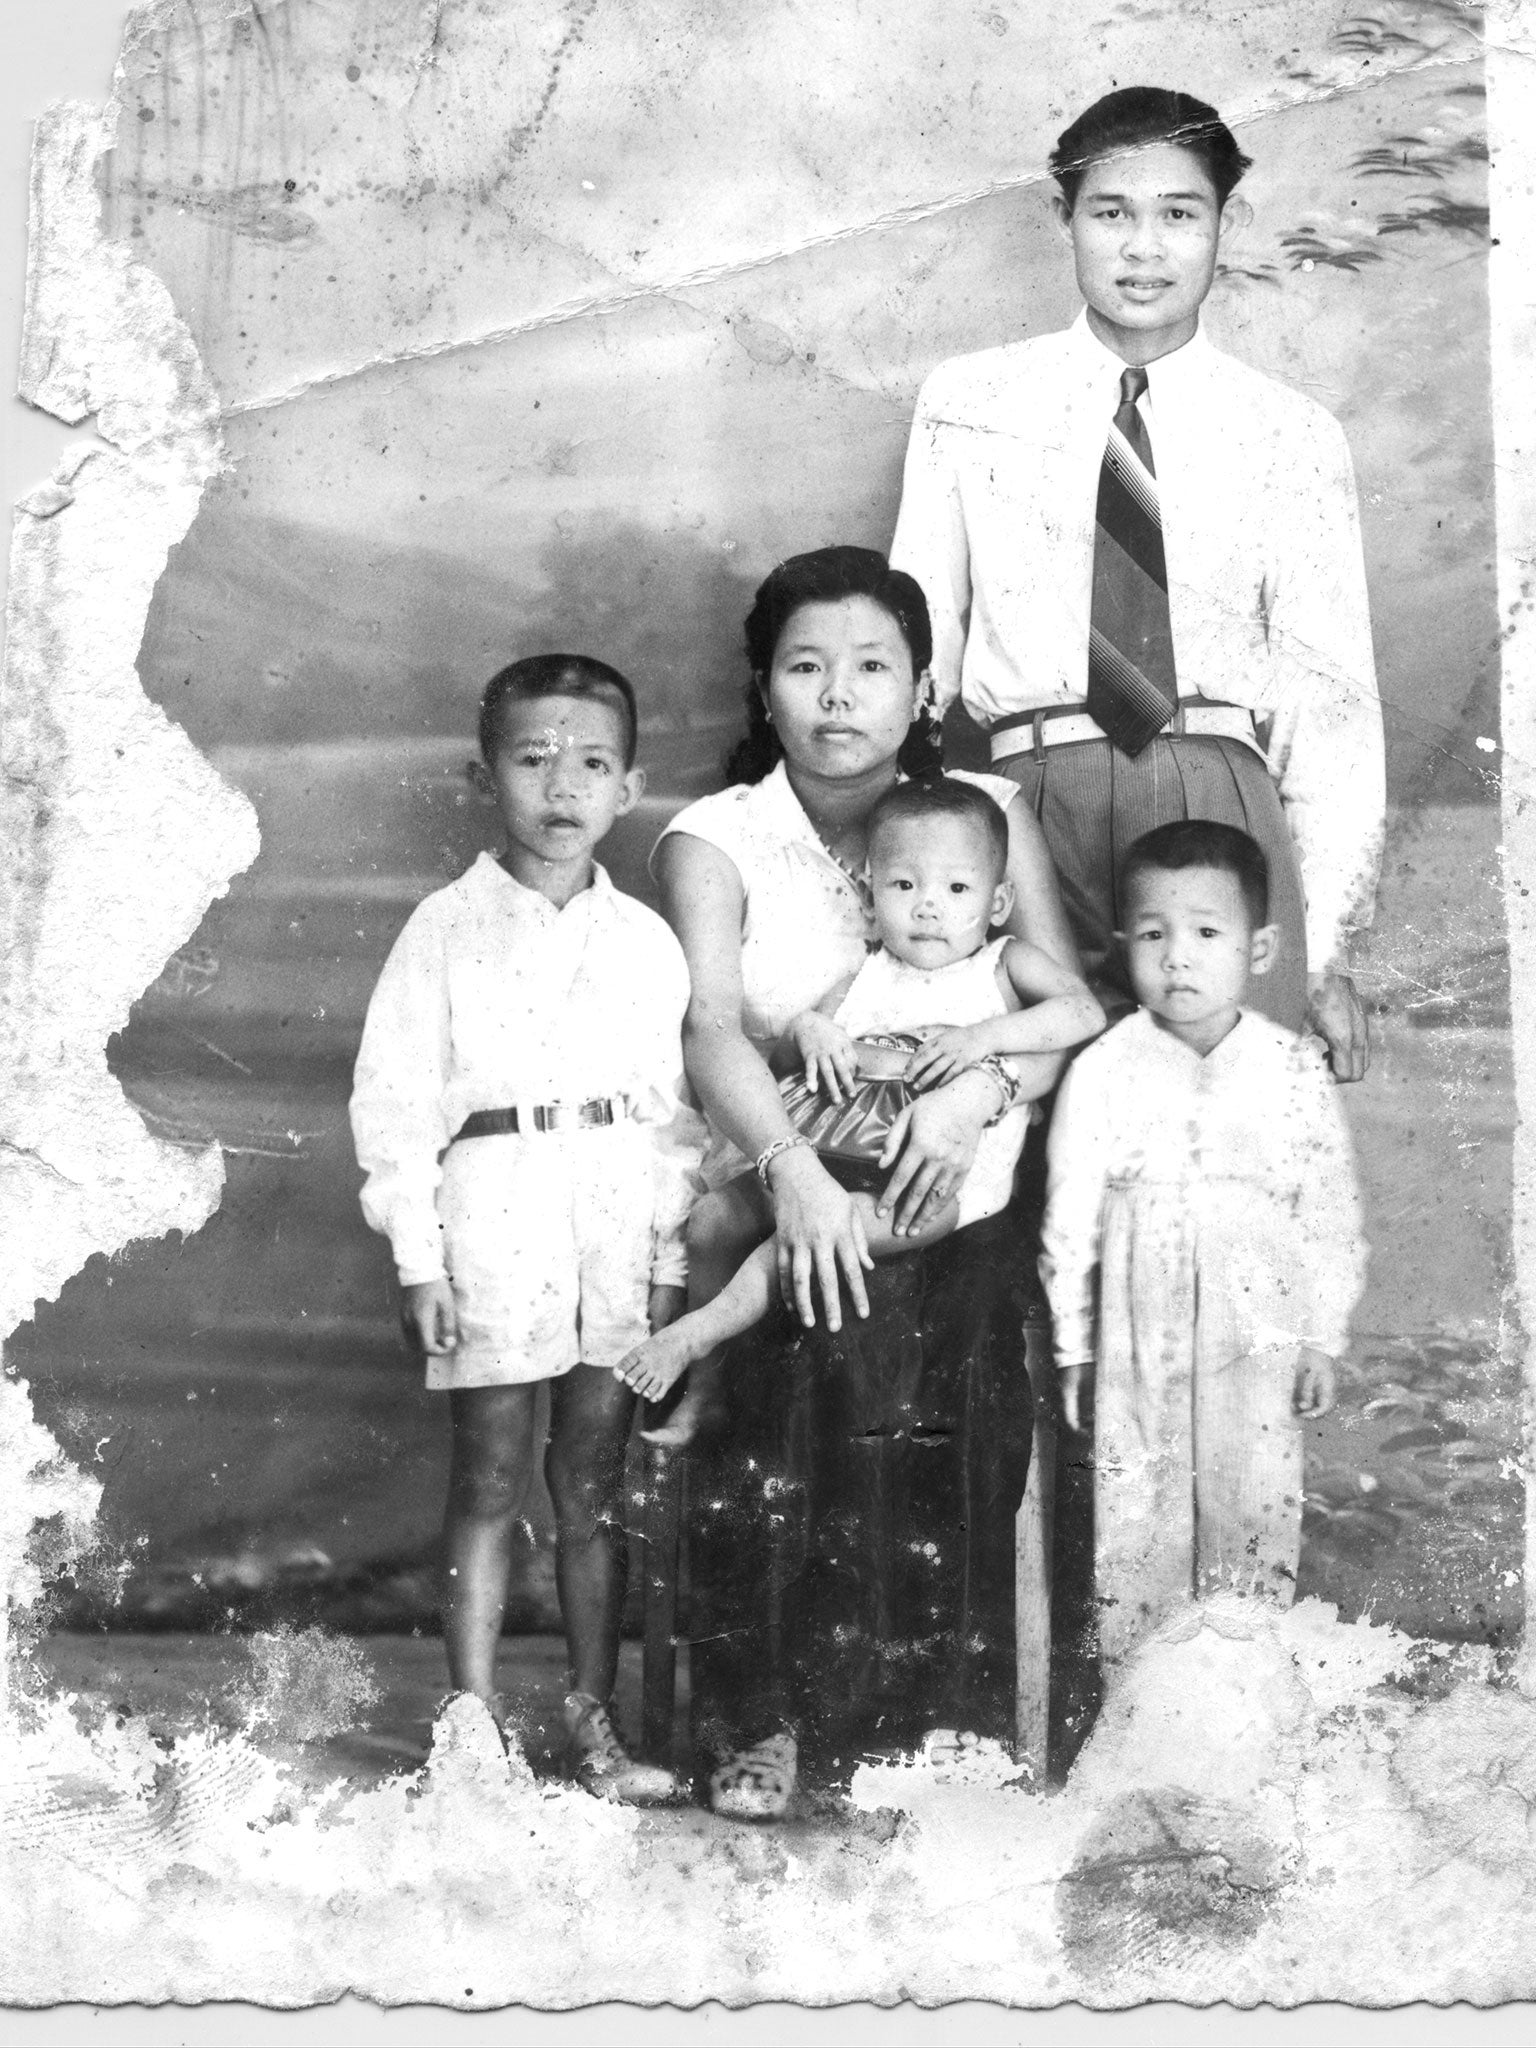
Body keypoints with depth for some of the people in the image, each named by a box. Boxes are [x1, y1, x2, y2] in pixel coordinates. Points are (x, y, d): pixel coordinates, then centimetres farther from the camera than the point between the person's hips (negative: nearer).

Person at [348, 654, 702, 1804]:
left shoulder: (646, 941, 9)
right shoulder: (448, 929, 1)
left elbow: (675, 1104, 9)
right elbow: (395, 1095, -2)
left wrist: (671, 1255, 5)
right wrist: (417, 1254, -7)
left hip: (623, 1207, 3)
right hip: (493, 1197, -2)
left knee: (596, 1480, 10)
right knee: (490, 1479, 3)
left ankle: (593, 1720, 21)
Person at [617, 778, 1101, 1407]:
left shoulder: (1004, 964, 6)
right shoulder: (866, 978, 18)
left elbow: (1086, 1013, -11)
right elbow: (782, 1054, 18)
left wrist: (985, 1035, -22)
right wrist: (810, 1030, -6)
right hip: (838, 1158, 6)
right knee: (714, 1216, -8)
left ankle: (703, 1330, -18)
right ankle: (707, 1383, 3)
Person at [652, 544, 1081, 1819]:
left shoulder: (985, 813, 8)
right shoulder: (715, 841, 3)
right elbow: (712, 1029, -14)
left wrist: (981, 1090, -19)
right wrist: (794, 1168, -32)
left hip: (950, 1207, 1)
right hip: (777, 1201, -1)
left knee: (946, 1455, -20)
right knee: (767, 1457, -24)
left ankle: (944, 1720, -4)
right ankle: (761, 1723, -8)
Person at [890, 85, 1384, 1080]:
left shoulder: (1295, 437, 10)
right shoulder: (967, 403, 10)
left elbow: (1330, 701, 7)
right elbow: (914, 647, 10)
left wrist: (1327, 952, 0)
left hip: (1222, 798, 0)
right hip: (1037, 800, 0)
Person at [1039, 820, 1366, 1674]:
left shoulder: (1296, 1073, -5)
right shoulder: (1103, 1073, -7)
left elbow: (1332, 1214, 2)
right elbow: (1070, 1218, -1)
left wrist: (1322, 1339, 2)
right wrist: (1073, 1348, 1)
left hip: (1260, 1342, 1)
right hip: (1139, 1344, 0)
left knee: (1256, 1518, 10)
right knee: (1136, 1527, 8)